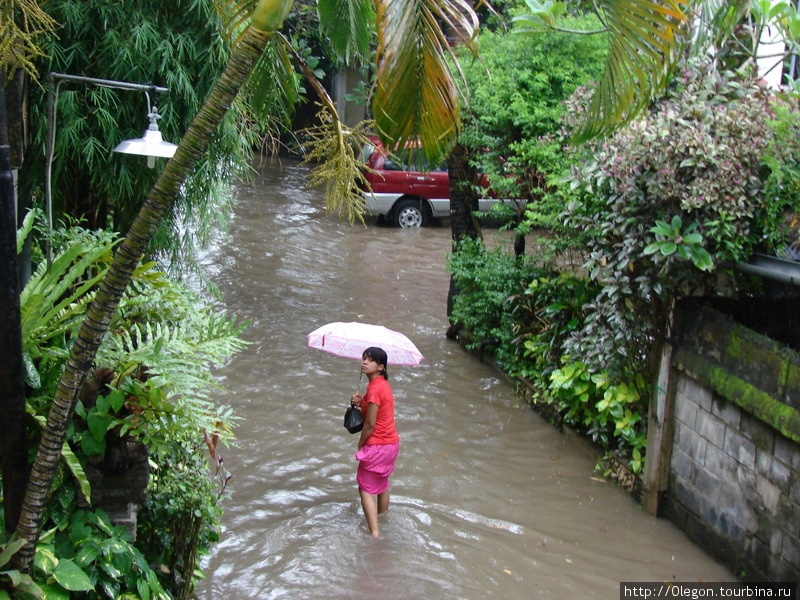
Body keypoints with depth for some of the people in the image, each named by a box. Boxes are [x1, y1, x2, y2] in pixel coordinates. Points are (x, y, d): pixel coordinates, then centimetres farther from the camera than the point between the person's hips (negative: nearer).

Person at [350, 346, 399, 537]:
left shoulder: (375, 389, -23)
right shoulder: (383, 384, 6)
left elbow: (370, 424, -20)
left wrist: (361, 444, -5)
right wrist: (360, 402, -4)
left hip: (377, 446, -9)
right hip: (391, 443, 9)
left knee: (365, 489, 2)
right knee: (382, 484, 25)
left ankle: (374, 533, 0)